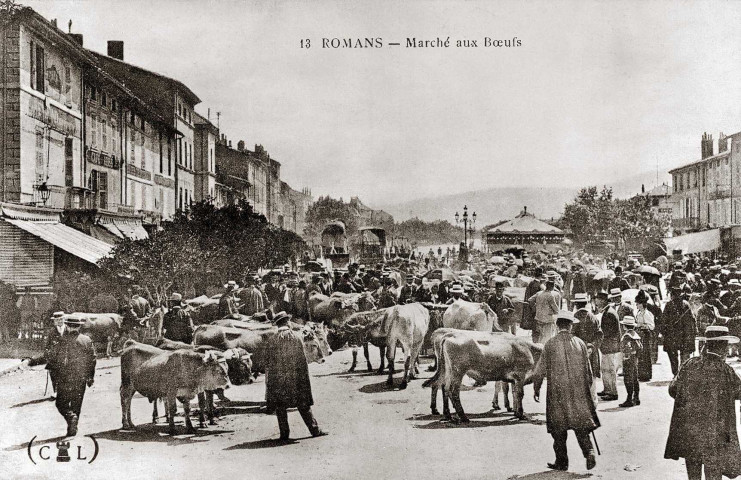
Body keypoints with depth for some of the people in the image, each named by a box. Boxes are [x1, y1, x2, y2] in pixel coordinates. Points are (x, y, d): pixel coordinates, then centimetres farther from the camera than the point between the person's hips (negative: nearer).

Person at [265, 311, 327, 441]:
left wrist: (268, 381, 5)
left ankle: (284, 434, 9)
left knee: (280, 407, 8)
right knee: (303, 406, 10)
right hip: (296, 378, 1)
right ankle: (315, 430, 13)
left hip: (278, 380, -1)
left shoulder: (272, 340, -5)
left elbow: (269, 363, -2)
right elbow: (303, 359, 0)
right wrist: (304, 378, 8)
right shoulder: (297, 337, -2)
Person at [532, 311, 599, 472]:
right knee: (581, 425, 9)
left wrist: (536, 389, 13)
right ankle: (589, 452, -11)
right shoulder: (579, 343, 1)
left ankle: (562, 462, 13)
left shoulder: (550, 344, -5)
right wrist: (587, 388, 20)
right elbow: (588, 370, 6)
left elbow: (540, 371, -1)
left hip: (557, 393, -1)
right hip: (579, 392, 2)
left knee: (559, 429, 9)